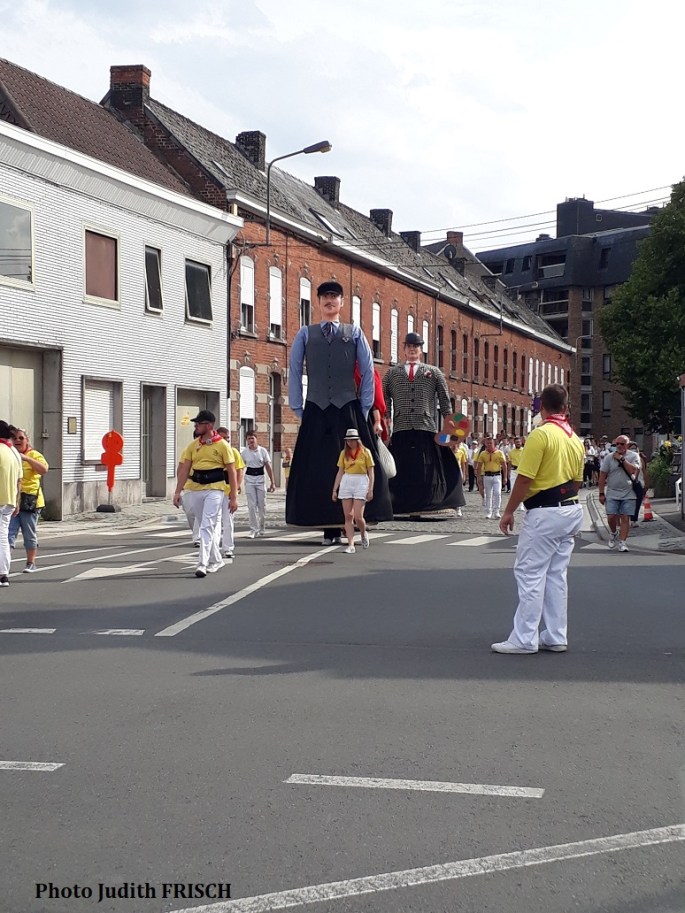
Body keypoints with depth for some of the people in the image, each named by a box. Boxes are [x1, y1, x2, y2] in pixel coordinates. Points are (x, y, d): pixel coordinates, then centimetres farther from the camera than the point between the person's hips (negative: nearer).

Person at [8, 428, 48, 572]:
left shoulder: (34, 455, 0)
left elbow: (44, 470, -17)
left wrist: (27, 459, -24)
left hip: (29, 501, -2)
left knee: (30, 534, 7)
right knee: (9, 532, -8)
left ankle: (31, 563, 18)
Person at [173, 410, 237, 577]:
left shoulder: (222, 445, -3)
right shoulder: (193, 445, 9)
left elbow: (231, 472, -3)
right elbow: (184, 469, 7)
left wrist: (233, 497, -6)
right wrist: (178, 491, -1)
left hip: (214, 490, -5)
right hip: (194, 489, 5)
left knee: (207, 527, -13)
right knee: (209, 526, 13)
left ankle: (202, 564, -15)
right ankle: (216, 560, 26)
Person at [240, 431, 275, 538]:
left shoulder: (263, 451, -1)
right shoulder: (244, 452, 1)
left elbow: (268, 467, 2)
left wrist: (272, 482, 0)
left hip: (261, 479, 0)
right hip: (249, 480, 0)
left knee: (262, 505, 5)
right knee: (252, 505, -3)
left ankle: (262, 527, 23)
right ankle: (254, 529, 2)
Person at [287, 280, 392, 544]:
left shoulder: (354, 333, 10)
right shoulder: (305, 334, 11)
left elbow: (368, 371, 7)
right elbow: (294, 371, 10)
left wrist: (364, 409, 1)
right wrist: (298, 408, 3)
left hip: (349, 410, 0)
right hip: (316, 411, 1)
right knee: (318, 468, -2)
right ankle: (328, 528, 2)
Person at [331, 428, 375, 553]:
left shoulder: (365, 452, 0)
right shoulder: (344, 453, 9)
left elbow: (371, 473, 0)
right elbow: (340, 472, 12)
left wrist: (370, 490, -7)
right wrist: (334, 490, 8)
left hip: (361, 483, -3)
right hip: (346, 483, 3)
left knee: (358, 517, -9)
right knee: (348, 516, -1)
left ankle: (363, 534, 22)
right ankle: (351, 545, 1)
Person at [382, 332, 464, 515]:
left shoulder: (434, 373, 15)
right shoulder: (392, 374, 17)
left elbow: (445, 402, 12)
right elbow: (385, 404, 12)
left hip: (427, 430, 0)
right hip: (400, 431, 0)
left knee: (427, 471, -4)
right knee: (402, 472, -3)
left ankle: (427, 505, 1)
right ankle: (404, 507, -1)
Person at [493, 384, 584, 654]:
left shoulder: (540, 434, -15)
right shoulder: (575, 439, 10)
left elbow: (524, 479, -17)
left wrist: (508, 512, -10)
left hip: (544, 514, -8)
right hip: (572, 511, 8)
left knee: (529, 574, -3)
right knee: (556, 575, 12)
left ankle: (524, 639, -2)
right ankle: (555, 637, 15)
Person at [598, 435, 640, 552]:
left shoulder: (634, 456, 2)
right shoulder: (609, 457, 3)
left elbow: (633, 471, -15)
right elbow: (602, 476, 3)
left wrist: (622, 459, -12)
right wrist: (601, 493, 0)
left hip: (628, 494, -1)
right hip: (612, 494, 1)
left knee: (625, 519, -2)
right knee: (611, 517, -6)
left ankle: (622, 542, 5)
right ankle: (614, 533, 23)